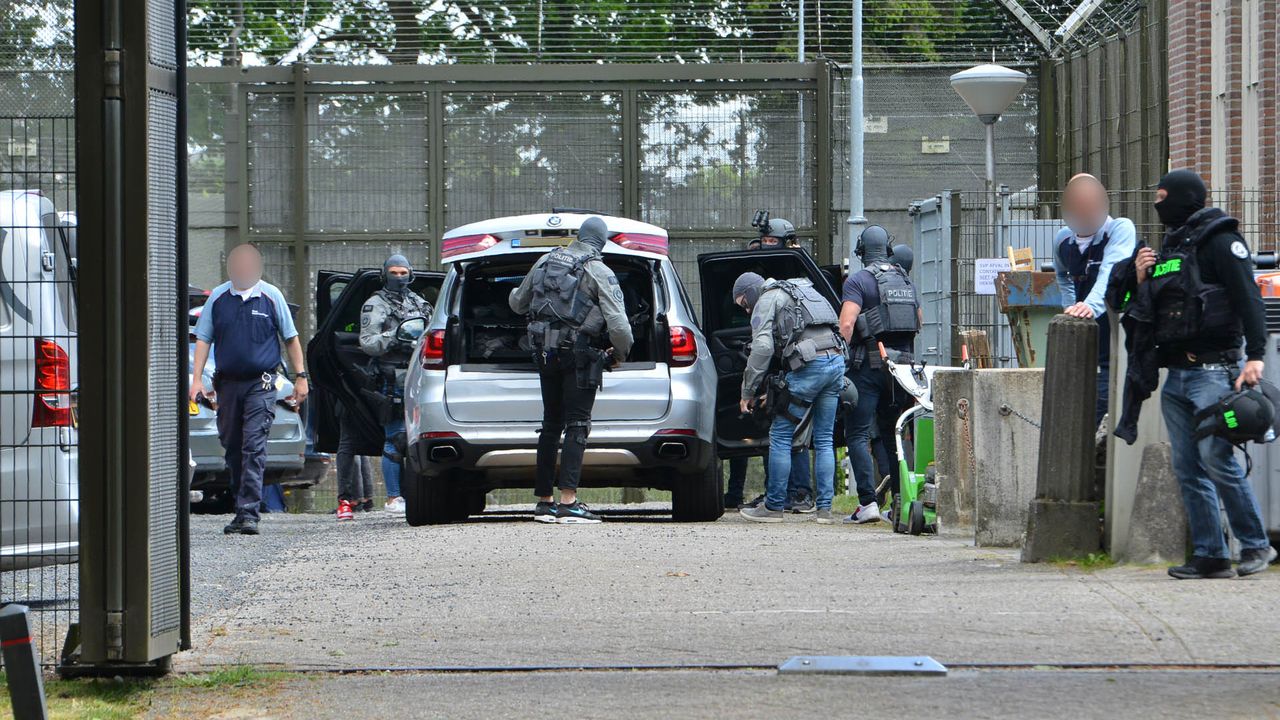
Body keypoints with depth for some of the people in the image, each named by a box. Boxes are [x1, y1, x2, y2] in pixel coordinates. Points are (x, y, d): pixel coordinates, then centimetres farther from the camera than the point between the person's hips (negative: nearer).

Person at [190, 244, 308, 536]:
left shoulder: (270, 296, 3)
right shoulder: (218, 298, 6)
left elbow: (291, 338, 10)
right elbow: (203, 339, 9)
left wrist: (300, 376, 7)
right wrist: (196, 378, -1)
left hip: (261, 383, -3)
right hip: (228, 382, 3)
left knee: (254, 448, -12)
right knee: (232, 448, 9)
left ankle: (248, 514, -16)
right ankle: (245, 507, 22)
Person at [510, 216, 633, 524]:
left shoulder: (546, 261, 10)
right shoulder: (599, 272, -6)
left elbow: (517, 303, 23)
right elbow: (618, 325, -13)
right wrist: (621, 352, 7)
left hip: (545, 353, 6)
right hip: (579, 356, -6)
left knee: (551, 425, 14)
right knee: (577, 426, -6)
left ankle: (543, 501, 16)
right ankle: (568, 501, -17)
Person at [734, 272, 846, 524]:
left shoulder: (767, 300, 6)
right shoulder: (800, 290, 31)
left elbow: (762, 347, -8)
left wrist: (748, 392, -5)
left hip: (810, 364, -8)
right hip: (837, 359, 8)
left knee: (781, 435, 2)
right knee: (824, 439, 12)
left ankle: (774, 506, 4)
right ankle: (825, 508, 9)